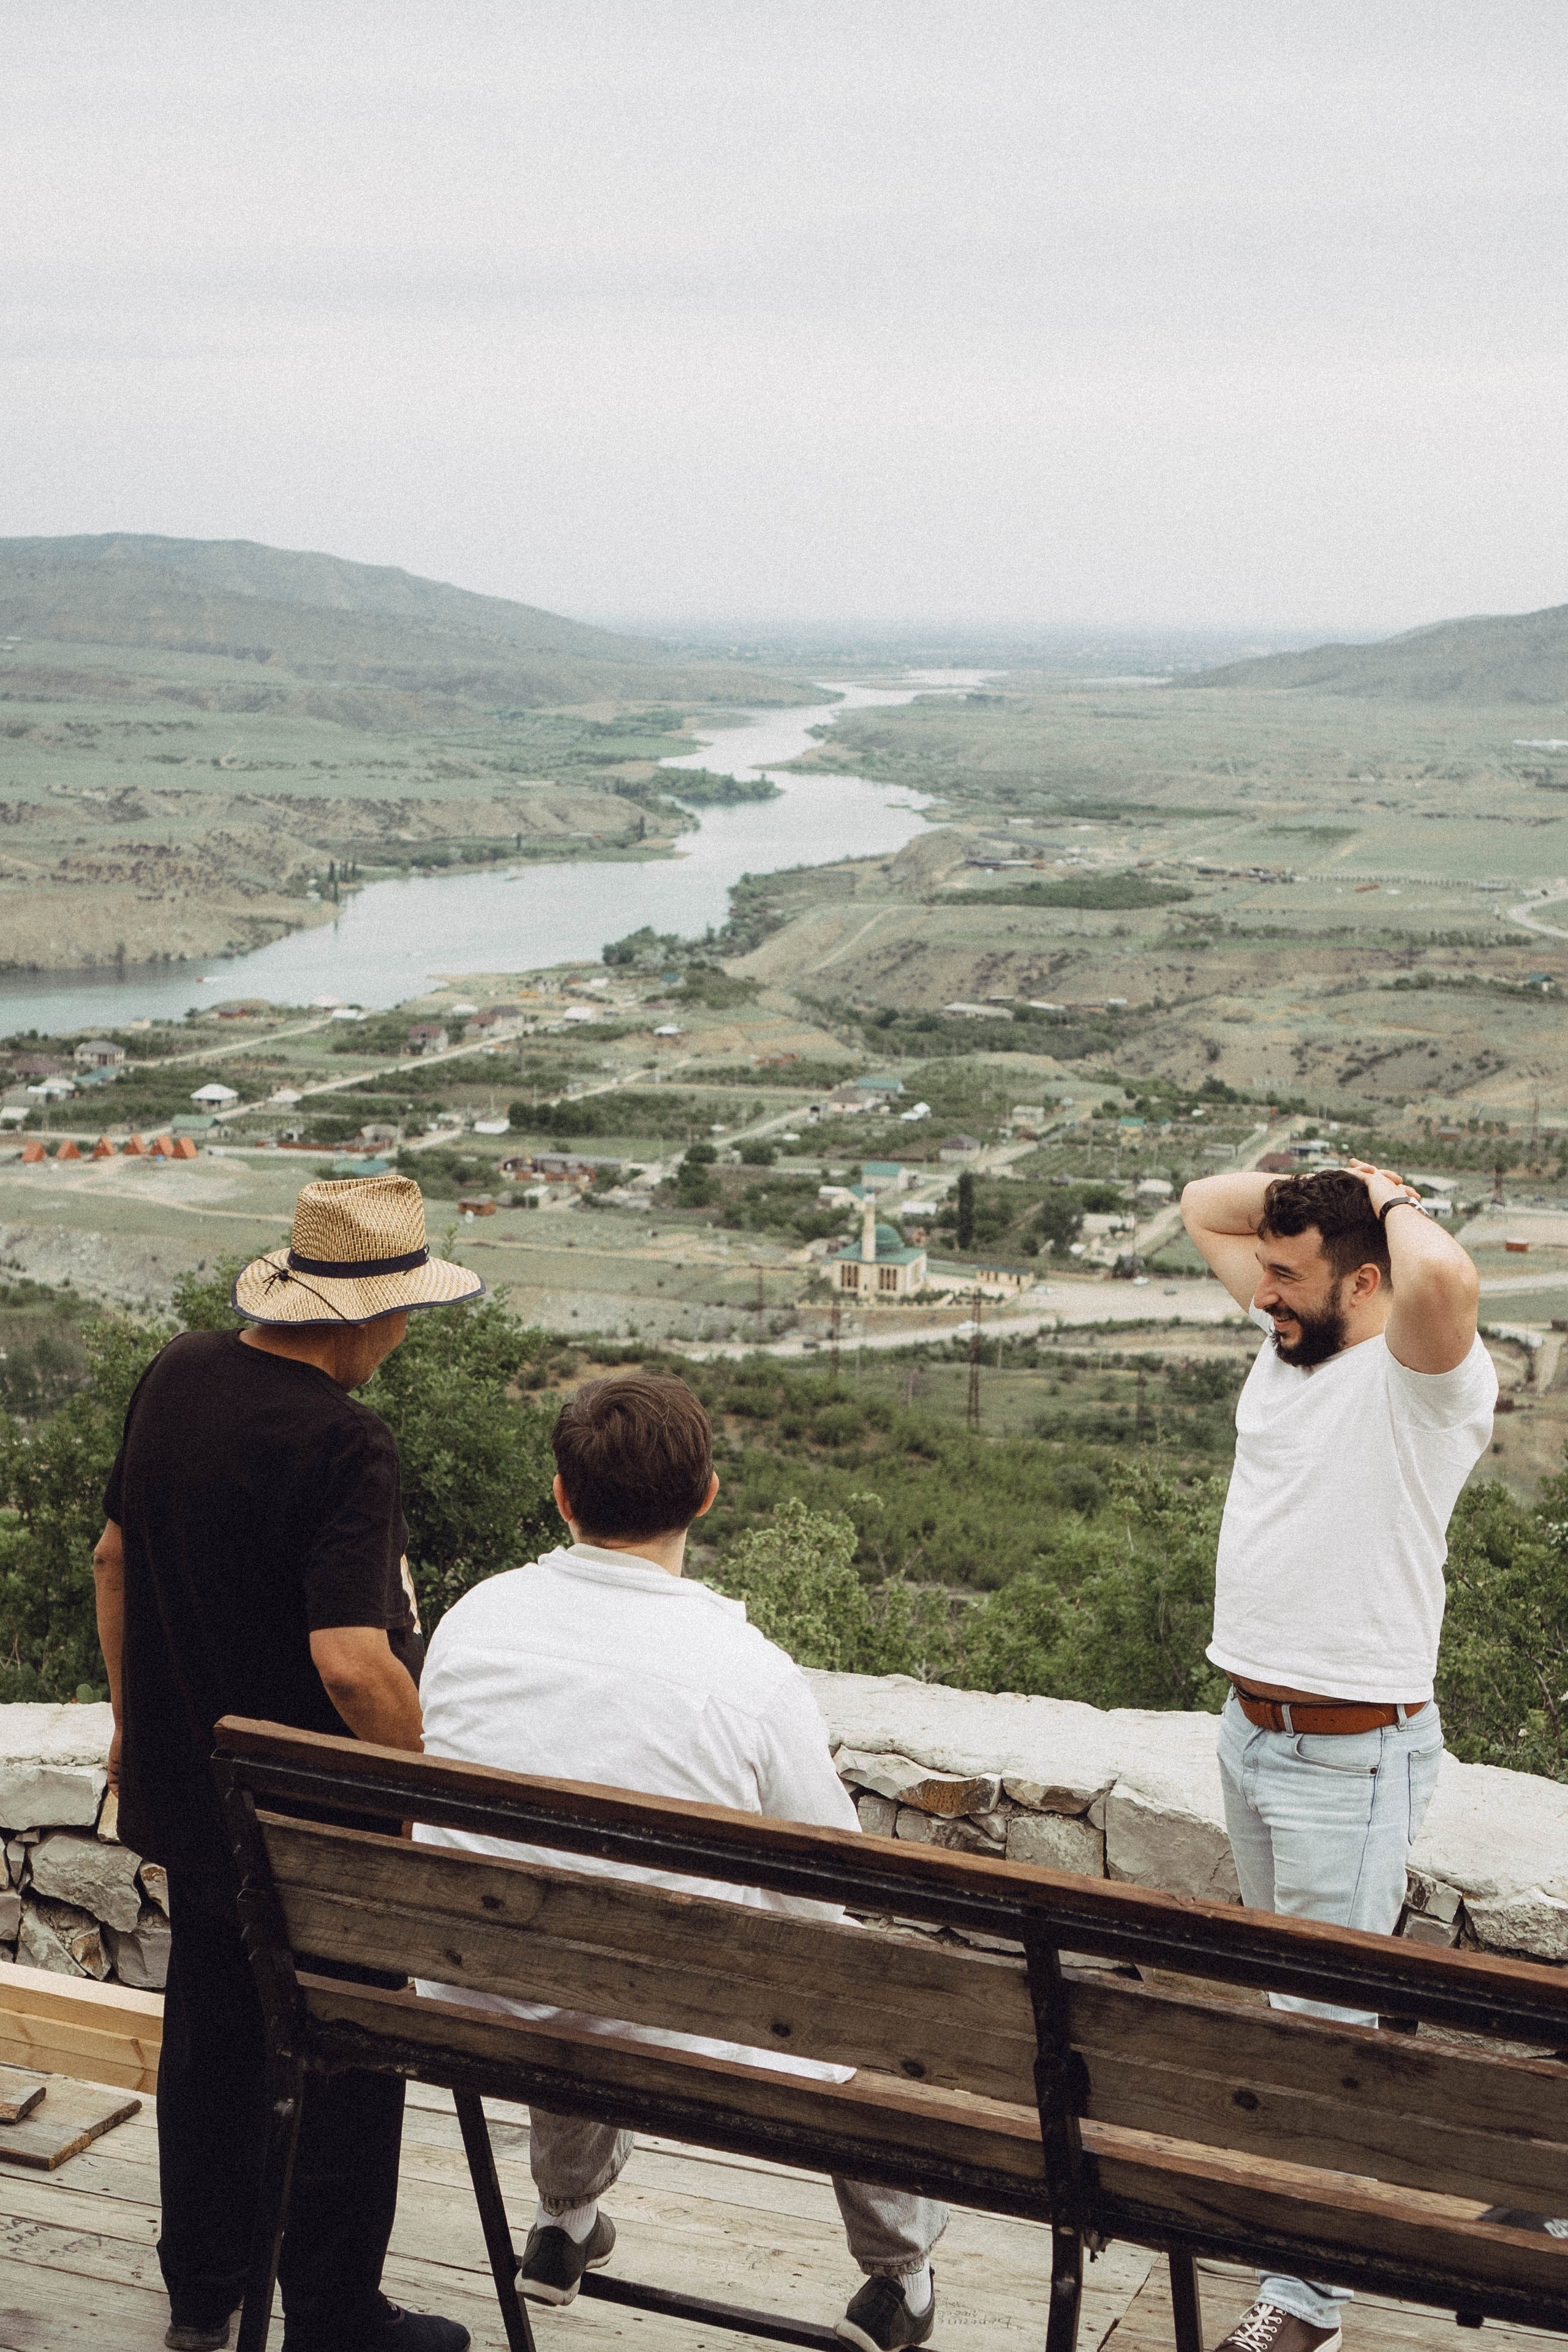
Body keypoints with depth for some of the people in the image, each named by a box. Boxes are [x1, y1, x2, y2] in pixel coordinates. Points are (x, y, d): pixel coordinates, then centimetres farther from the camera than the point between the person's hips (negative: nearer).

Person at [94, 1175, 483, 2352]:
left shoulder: (177, 1374, -2)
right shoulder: (343, 1443, -27)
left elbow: (114, 1558, 10)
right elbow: (350, 1660, -33)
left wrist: (134, 1719, 22)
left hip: (183, 1787, 8)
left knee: (209, 2033, 22)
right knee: (348, 2062, 11)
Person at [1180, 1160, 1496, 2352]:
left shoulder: (1423, 1379, -18)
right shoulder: (1288, 1345, 6)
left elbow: (1446, 1282, -43)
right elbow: (1204, 1205, 17)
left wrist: (1393, 1201, -22)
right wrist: (1319, 1185, 2)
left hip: (1350, 1760, -8)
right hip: (1251, 1727, 9)